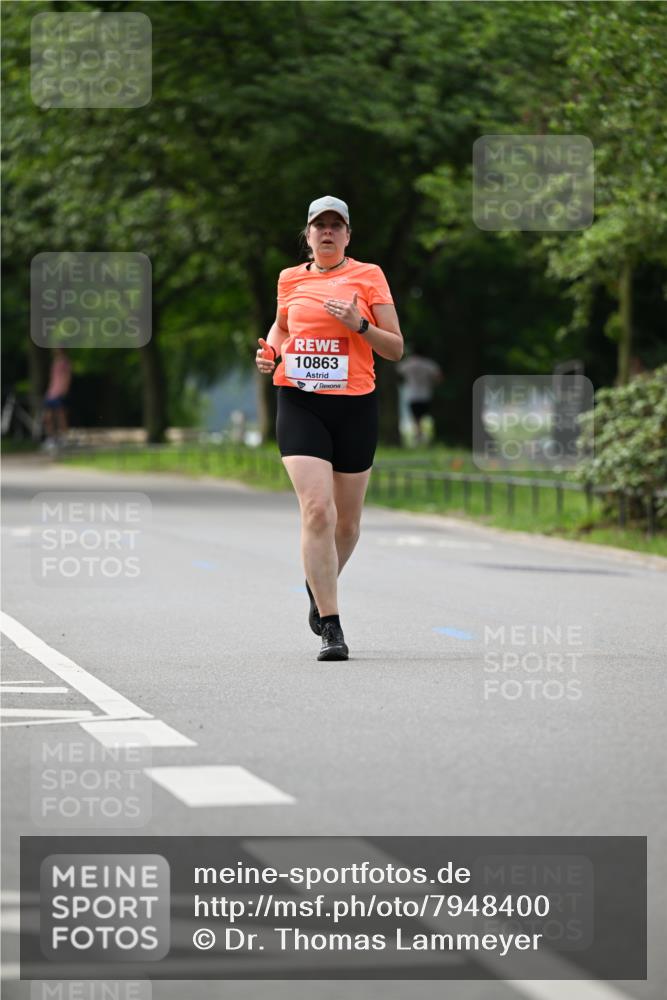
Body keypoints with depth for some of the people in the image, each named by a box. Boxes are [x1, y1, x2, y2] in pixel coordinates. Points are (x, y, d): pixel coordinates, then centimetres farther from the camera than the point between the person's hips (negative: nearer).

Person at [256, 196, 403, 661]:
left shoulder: (368, 275, 3)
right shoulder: (290, 278, 10)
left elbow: (396, 348, 2)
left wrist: (360, 325, -16)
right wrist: (270, 353, 8)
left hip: (355, 406, 0)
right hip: (300, 404, 0)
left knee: (347, 522, 10)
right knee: (317, 510, -17)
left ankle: (319, 588, 42)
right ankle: (331, 627, -15)